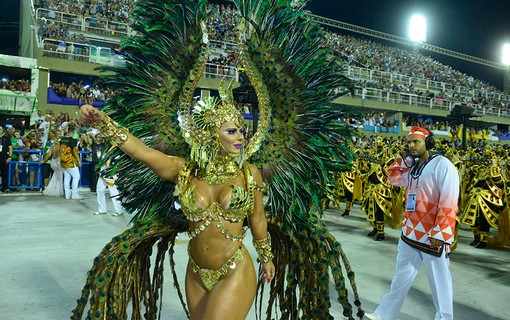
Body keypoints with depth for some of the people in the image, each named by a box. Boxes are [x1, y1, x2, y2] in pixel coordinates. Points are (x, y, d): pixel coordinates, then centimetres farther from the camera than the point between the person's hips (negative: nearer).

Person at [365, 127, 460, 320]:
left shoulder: (442, 166, -14)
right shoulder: (411, 166, 9)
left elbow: (448, 203, -19)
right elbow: (393, 178, 24)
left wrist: (440, 234, -22)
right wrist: (402, 158, 9)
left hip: (433, 237, -8)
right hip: (409, 234, 8)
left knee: (439, 281, 8)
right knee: (401, 277, 17)